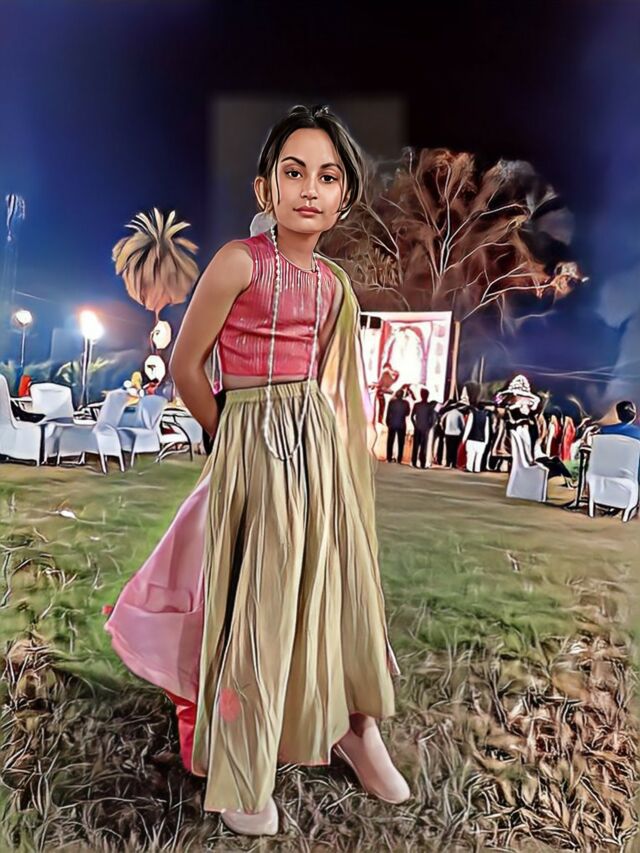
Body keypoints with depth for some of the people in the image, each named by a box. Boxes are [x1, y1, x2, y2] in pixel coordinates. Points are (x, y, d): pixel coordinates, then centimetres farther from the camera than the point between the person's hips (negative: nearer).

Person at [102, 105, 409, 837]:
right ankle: (241, 774, 24)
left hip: (318, 441, 6)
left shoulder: (333, 282, 9)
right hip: (252, 446, -5)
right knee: (254, 600, 3)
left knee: (336, 584, 13)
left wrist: (309, 429, 11)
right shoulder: (239, 261, -9)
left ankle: (355, 727, 36)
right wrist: (229, 437, 3)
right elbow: (185, 364, -6)